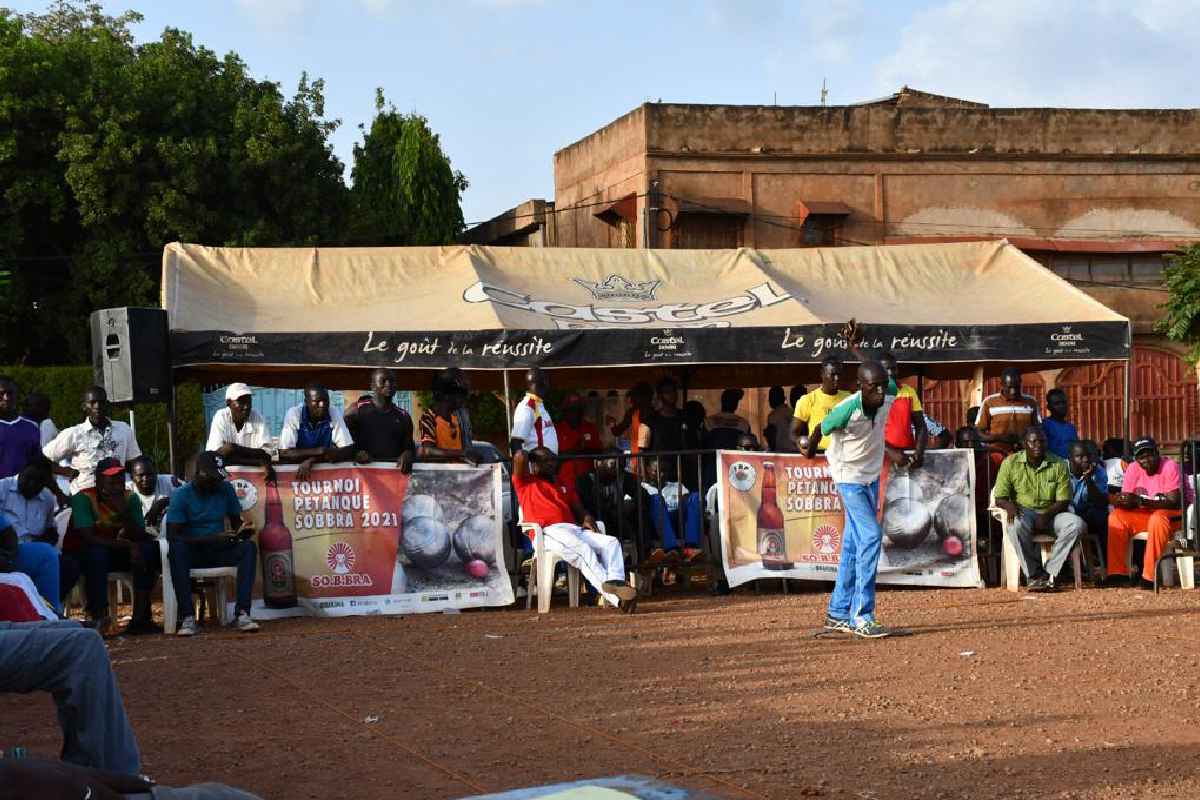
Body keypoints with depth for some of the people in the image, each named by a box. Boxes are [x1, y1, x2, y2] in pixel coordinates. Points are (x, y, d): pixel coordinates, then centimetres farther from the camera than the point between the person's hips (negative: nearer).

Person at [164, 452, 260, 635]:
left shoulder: (226, 489, 3)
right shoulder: (182, 496, -10)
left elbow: (236, 522, 12)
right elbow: (172, 535, -18)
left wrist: (242, 531, -15)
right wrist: (212, 539, -27)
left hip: (220, 551, 3)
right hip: (192, 552, -3)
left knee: (248, 547, -25)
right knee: (177, 549, -36)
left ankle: (242, 614, -35)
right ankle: (188, 617, -38)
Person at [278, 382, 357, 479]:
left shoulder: (335, 414, -7)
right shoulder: (293, 414, -12)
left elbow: (348, 451, -13)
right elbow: (284, 453, -17)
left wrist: (312, 460, -21)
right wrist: (320, 451, -21)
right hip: (294, 471, 1)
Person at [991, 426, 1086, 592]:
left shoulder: (1059, 465, 2)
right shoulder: (1010, 463, 0)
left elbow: (1064, 501, -2)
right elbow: (1000, 498, -2)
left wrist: (1046, 516, -21)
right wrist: (1009, 506, -26)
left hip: (1051, 513, 2)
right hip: (1024, 511, -2)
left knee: (1077, 524, -28)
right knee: (1016, 526, -38)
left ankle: (1049, 572, -25)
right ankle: (1034, 575, -27)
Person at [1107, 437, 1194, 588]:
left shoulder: (1170, 466, -19)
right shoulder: (1133, 469, -2)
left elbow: (1174, 501, -27)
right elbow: (1127, 499, -3)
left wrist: (1143, 502, -37)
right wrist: (1120, 501, -29)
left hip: (1177, 513, -6)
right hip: (1146, 514, 6)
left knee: (1157, 519, -38)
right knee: (1116, 517, -14)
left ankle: (1149, 576, -34)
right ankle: (1117, 572, -15)